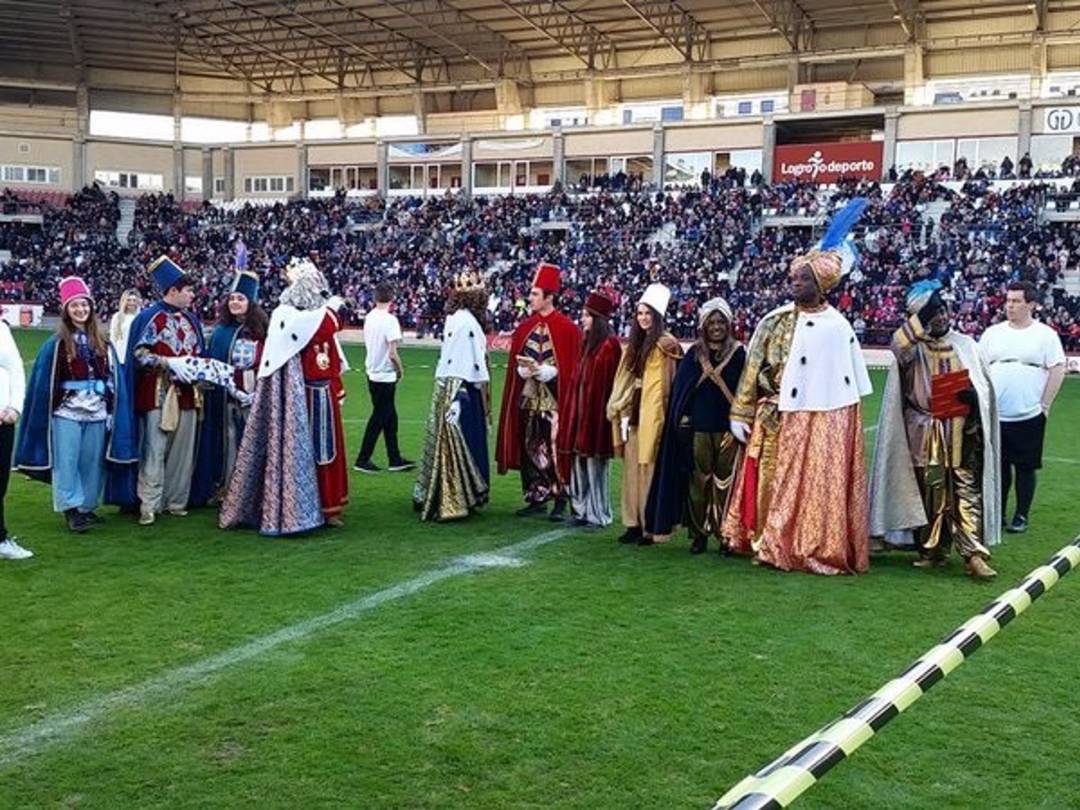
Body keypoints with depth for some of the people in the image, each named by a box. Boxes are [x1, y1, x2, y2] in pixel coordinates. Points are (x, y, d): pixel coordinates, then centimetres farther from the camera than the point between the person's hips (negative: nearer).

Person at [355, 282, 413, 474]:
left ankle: (395, 459, 20)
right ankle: (363, 460, 8)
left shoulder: (369, 317, 3)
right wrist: (400, 370, -4)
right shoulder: (390, 320, -18)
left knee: (390, 417, 15)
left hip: (373, 373, 8)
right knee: (378, 419, 2)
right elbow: (392, 353, -20)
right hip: (385, 375, -7)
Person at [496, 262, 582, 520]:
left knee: (555, 449, -4)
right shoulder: (526, 327, 10)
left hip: (554, 401, -6)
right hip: (529, 400, 6)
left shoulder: (567, 329, -7)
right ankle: (537, 499, 19)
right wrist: (526, 370, -9)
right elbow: (517, 364, 12)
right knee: (530, 450, 8)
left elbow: (569, 369, -9)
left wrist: (539, 370, -17)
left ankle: (560, 501, 5)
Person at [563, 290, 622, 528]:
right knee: (581, 462, 10)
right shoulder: (589, 342, 13)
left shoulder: (609, 345, -13)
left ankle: (598, 514, 8)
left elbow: (607, 383, -16)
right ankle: (583, 510, 17)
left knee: (594, 462, -1)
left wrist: (598, 415, -18)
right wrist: (574, 414, 12)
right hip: (582, 411, 8)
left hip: (597, 414, -8)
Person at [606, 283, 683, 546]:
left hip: (652, 417, -8)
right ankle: (634, 523, 15)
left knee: (649, 470, -5)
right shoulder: (634, 345, 15)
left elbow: (663, 387, -12)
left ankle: (652, 527, 0)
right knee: (632, 469, 9)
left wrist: (653, 418, -15)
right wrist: (619, 407, 10)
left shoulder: (664, 346, -9)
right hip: (634, 415, 8)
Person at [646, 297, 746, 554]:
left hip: (726, 429, -2)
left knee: (725, 482, -2)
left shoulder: (739, 354, 3)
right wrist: (683, 422, -1)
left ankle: (725, 535, 7)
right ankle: (699, 533, 11)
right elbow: (681, 390, 9)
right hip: (697, 428, 2)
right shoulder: (693, 354, 9)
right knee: (698, 482, 3)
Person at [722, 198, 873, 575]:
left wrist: (848, 423, 6)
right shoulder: (775, 322, 3)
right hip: (780, 420, 1)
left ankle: (819, 548, 9)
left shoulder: (839, 327, 0)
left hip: (826, 421, -1)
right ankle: (773, 545, 14)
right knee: (776, 484, 5)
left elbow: (853, 385, 6)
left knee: (822, 487, 1)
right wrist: (742, 415, -3)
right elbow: (752, 370, 2)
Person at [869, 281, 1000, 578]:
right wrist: (922, 314, -19)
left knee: (967, 492, -6)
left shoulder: (965, 345, 11)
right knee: (931, 495, 5)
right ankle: (932, 550, 16)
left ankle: (974, 554, -8)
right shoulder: (913, 346, 5)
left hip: (962, 433, 1)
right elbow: (899, 344, -20)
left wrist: (971, 394, -7)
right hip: (926, 435, -1)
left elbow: (984, 383, 13)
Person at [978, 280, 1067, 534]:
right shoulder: (992, 333, 7)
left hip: (1029, 416, -3)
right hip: (995, 415, 3)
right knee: (998, 466, 9)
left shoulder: (1045, 334, -2)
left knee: (1026, 467, 3)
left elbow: (1058, 369, -4)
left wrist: (1045, 405, -7)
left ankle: (1021, 517, 14)